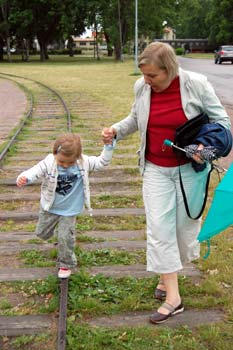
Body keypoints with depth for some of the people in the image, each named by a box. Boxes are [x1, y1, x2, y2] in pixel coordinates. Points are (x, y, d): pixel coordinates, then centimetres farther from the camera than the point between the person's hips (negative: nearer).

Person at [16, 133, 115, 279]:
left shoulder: (83, 162, -19)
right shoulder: (48, 163, -24)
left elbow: (103, 162, -11)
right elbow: (33, 172, -32)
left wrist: (108, 146, -24)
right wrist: (23, 178, -55)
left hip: (69, 210, -1)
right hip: (49, 208, 1)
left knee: (65, 238, 0)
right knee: (42, 233, 20)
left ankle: (66, 264, 27)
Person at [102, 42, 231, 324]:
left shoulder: (196, 84, -14)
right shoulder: (142, 87, -5)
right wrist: (116, 130, -3)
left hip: (189, 168, -2)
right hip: (156, 169, 2)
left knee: (184, 224, 9)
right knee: (159, 228, -4)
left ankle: (168, 273, 37)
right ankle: (173, 298, 5)